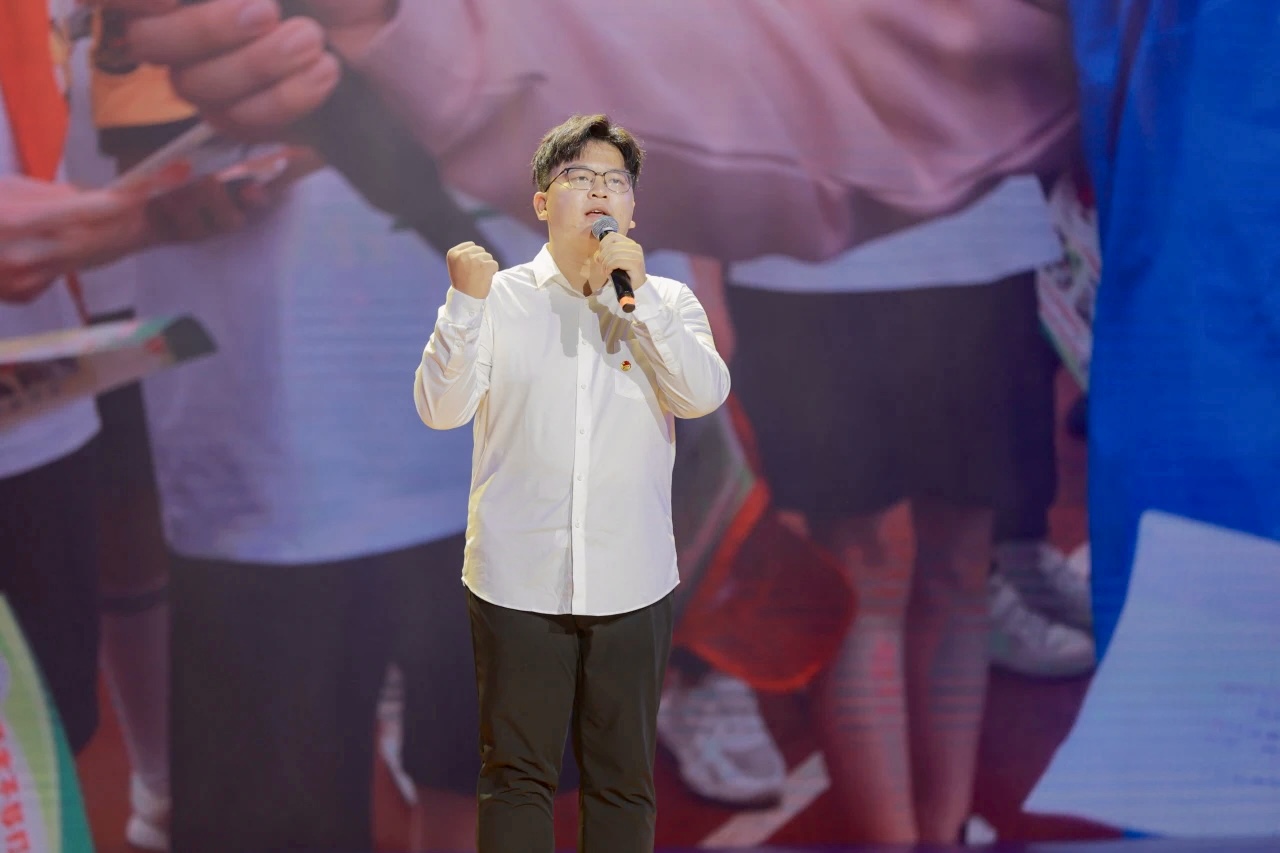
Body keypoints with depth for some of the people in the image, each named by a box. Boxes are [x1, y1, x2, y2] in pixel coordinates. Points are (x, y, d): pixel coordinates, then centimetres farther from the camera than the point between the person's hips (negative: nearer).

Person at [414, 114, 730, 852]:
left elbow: (704, 393, -10)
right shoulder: (502, 298, 3)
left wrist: (636, 293, -15)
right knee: (517, 773, 2)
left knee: (624, 777, 7)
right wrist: (466, 303, -17)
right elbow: (443, 408, -6)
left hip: (631, 585, 1)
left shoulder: (666, 303, 7)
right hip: (519, 580, -1)